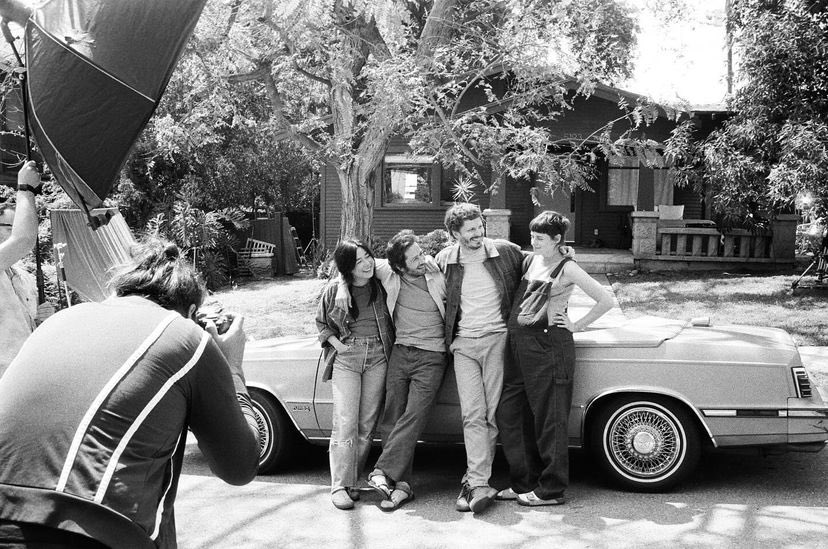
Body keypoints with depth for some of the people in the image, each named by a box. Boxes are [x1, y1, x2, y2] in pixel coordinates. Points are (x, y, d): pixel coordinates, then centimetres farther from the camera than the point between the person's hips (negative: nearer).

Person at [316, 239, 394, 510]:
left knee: (367, 424, 3)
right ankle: (340, 486, -4)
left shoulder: (382, 284, 0)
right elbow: (322, 323, 12)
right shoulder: (334, 290, -2)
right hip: (346, 358, -1)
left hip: (378, 356, 2)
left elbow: (394, 319, 12)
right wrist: (336, 343, -2)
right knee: (345, 423, -8)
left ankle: (351, 480, 14)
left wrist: (390, 344, 0)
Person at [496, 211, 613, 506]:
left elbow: (606, 300, -6)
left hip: (548, 346, -8)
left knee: (549, 420, 0)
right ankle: (523, 483, 21)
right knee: (509, 414, 9)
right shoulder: (530, 260, 14)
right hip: (520, 347, 8)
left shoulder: (567, 268, -5)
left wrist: (577, 325, -5)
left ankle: (550, 490, 10)